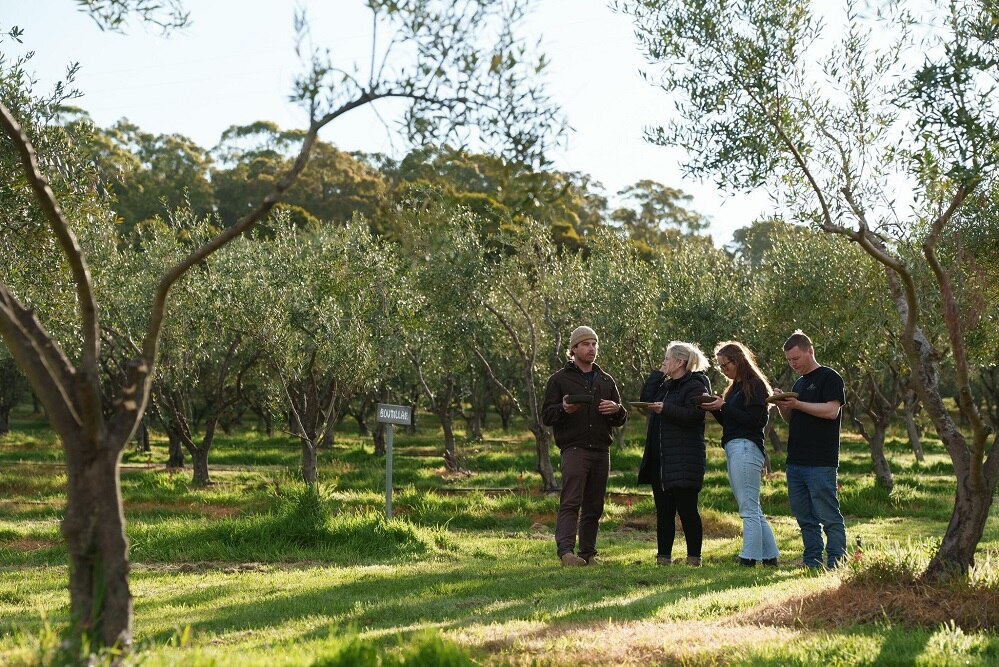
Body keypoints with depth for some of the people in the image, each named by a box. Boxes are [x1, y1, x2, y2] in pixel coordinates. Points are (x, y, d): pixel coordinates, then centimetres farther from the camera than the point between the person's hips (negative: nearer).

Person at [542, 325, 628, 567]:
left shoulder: (606, 381, 20)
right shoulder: (560, 379, 7)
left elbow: (620, 420, 21)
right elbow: (546, 416, 2)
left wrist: (616, 409, -3)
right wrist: (564, 409, -19)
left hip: (601, 450, 5)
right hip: (574, 448, -5)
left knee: (594, 506, 6)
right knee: (571, 502, -16)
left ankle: (588, 553, 10)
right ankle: (566, 550, -24)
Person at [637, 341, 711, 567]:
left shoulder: (696, 385, -8)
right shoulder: (666, 385, 19)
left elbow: (692, 416, -20)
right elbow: (646, 397, 9)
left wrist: (665, 409, -24)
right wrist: (658, 374, 7)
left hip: (684, 461, -8)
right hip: (659, 459, 8)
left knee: (686, 510, -4)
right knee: (663, 510, 10)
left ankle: (694, 557, 2)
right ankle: (663, 556, 14)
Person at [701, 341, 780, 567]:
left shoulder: (755, 385, -7)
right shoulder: (736, 387, 21)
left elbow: (752, 419, -15)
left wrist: (723, 406, -14)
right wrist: (715, 409, 4)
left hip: (746, 448, -10)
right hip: (733, 450, 10)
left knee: (749, 510, -9)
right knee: (753, 510, 11)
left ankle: (748, 561, -9)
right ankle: (770, 557, 15)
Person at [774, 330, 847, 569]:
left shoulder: (829, 378, -3)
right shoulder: (799, 383, 21)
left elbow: (831, 411, -17)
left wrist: (797, 404, -16)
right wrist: (782, 405, 5)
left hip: (821, 462, -8)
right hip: (795, 460, 8)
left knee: (829, 516, -6)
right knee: (805, 518, 10)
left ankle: (836, 562, -3)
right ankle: (812, 562, 15)